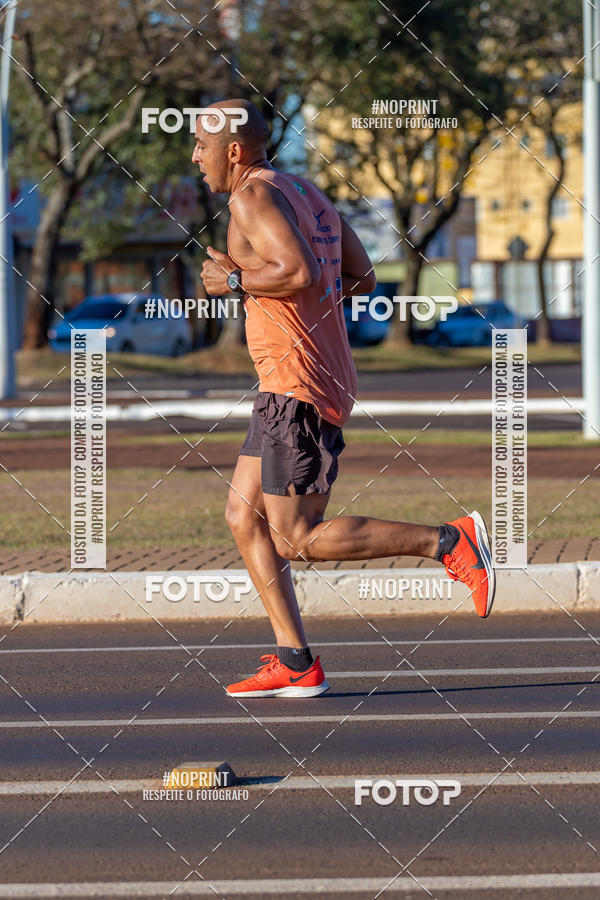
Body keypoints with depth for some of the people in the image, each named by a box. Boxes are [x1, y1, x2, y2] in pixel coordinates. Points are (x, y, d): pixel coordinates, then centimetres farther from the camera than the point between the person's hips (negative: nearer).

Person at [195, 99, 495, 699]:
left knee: (298, 541, -7)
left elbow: (301, 271, -27)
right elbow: (362, 279, 19)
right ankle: (295, 665, 7)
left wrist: (237, 280, -12)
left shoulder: (253, 196, -12)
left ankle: (450, 542, -8)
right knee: (243, 516, 10)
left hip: (297, 388, -10)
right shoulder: (306, 193, 17)